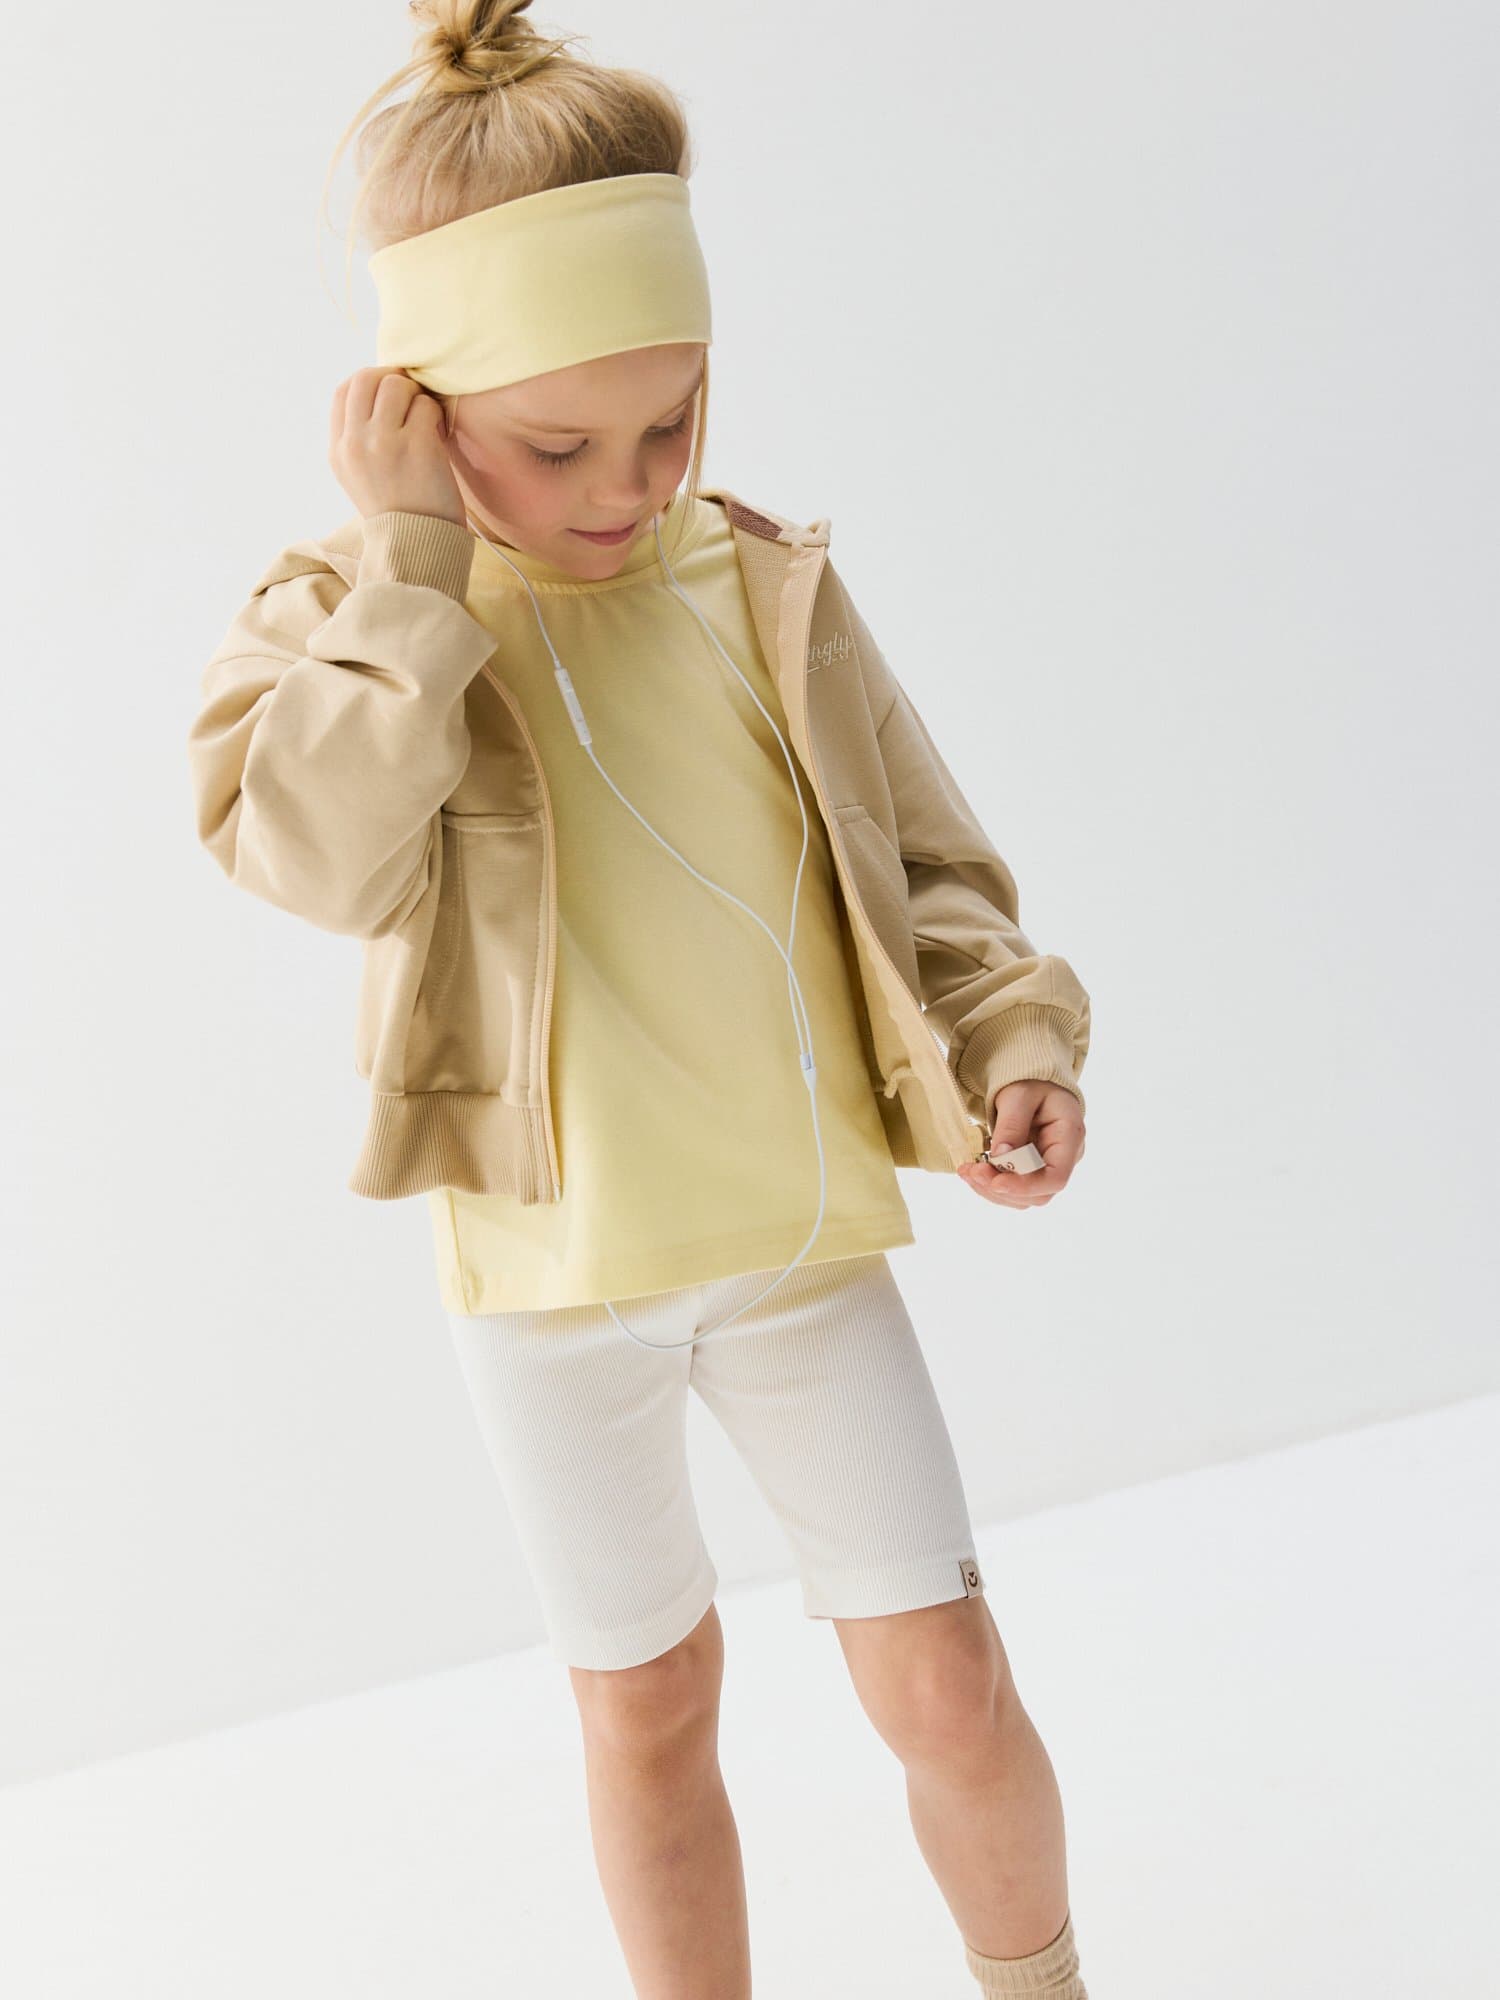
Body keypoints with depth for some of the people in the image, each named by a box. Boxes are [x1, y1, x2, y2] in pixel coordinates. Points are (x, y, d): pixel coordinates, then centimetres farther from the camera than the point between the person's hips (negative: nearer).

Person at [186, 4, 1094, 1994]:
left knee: (947, 1685, 5)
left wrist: (1013, 1041, -13)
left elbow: (925, 864, 4)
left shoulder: (767, 585, -3)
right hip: (551, 1280, -1)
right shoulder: (342, 613, -8)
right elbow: (333, 856, -28)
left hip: (804, 1245, 1)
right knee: (648, 1704, 15)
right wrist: (412, 559, -26)